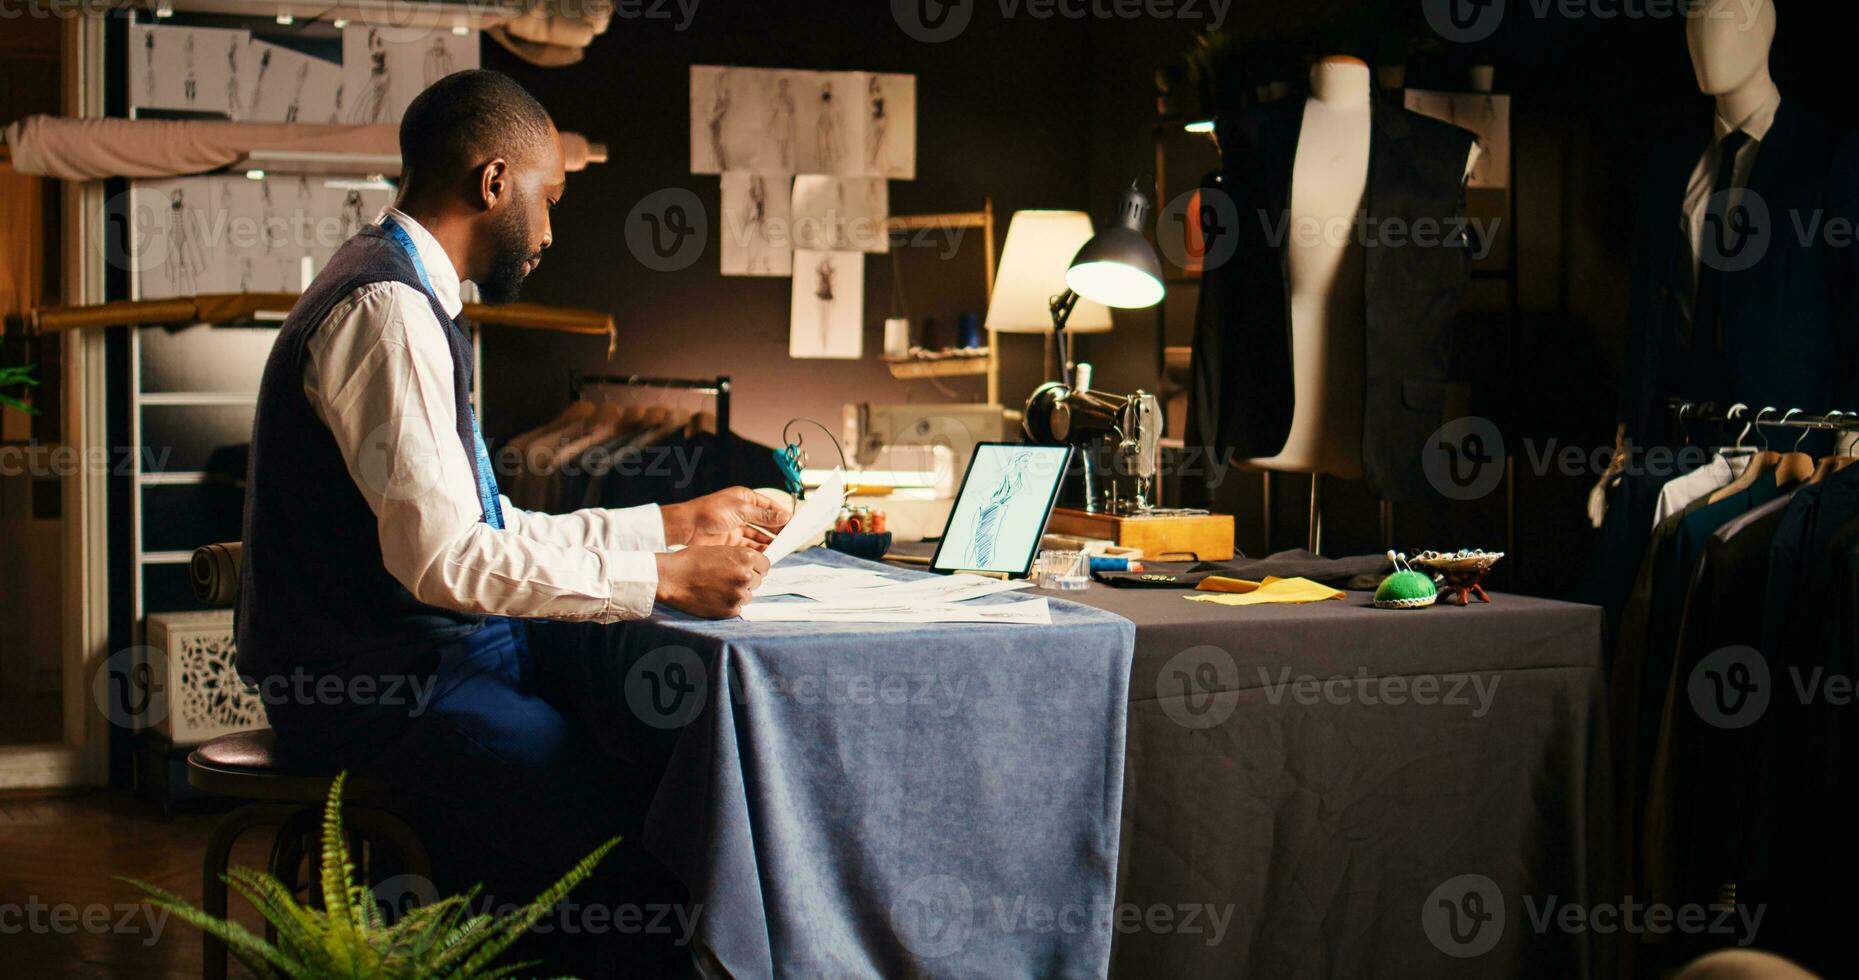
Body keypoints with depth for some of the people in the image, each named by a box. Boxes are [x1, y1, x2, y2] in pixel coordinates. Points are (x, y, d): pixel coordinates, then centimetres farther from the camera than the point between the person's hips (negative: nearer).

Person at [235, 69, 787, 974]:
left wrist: (677, 524, 16)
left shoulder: (406, 297, 17)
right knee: (625, 832, -23)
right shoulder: (385, 308, -16)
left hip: (427, 651, 10)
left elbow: (494, 530, 19)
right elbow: (444, 556, -24)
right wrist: (664, 578, -18)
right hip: (385, 687, -10)